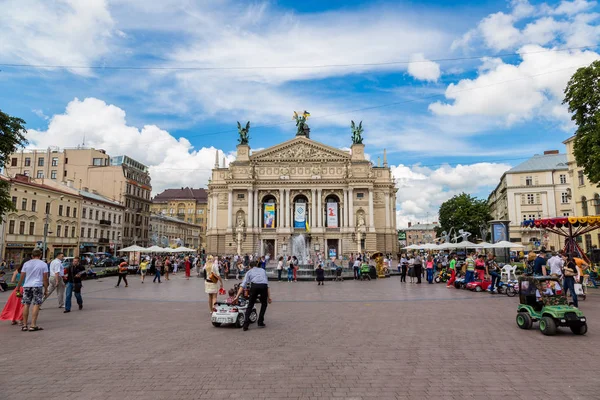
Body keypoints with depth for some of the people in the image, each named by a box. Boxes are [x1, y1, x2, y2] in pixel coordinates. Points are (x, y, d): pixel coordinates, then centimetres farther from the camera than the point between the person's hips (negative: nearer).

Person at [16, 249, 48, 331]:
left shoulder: (26, 263, 10)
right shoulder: (43, 264, 3)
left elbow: (21, 277, 8)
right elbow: (45, 278, 0)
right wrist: (46, 290, 6)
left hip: (27, 286, 3)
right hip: (37, 286, -3)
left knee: (26, 305, 8)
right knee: (36, 305, -1)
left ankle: (24, 325, 12)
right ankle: (33, 325, -5)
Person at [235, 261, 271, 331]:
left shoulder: (249, 272, 27)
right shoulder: (263, 270, 35)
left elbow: (243, 285, 12)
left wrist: (237, 296, 8)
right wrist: (269, 296, 25)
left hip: (254, 286, -1)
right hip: (264, 286, 1)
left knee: (250, 305, 13)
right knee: (264, 304, 25)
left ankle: (246, 325, 4)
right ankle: (260, 322, 22)